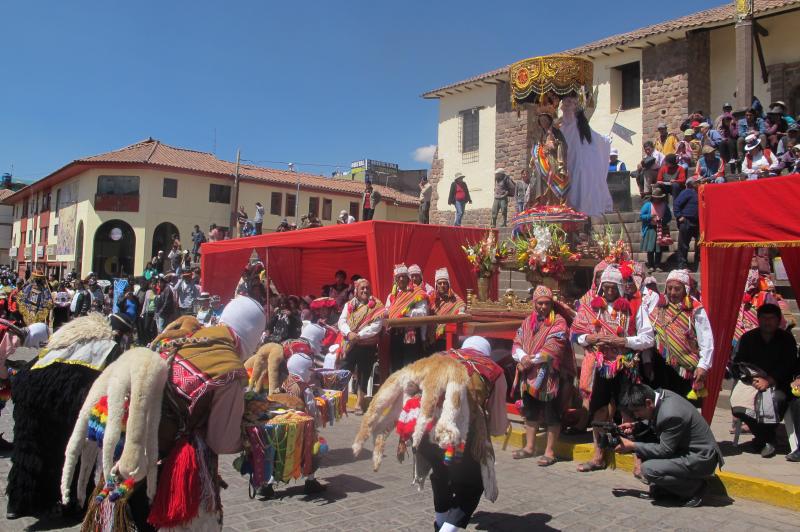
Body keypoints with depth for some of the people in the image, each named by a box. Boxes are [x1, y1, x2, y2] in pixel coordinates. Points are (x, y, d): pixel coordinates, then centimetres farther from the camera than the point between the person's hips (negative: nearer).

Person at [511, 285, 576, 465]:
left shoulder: (558, 322, -8)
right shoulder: (527, 322, 12)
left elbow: (553, 348, -18)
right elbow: (517, 344, 7)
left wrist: (532, 360, -16)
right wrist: (522, 357, -14)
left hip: (551, 375, -6)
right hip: (531, 375, 6)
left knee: (552, 414, 2)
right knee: (531, 412, 16)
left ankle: (550, 451, 13)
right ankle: (530, 447, 29)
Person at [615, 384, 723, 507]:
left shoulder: (670, 415, -30)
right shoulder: (660, 395, -4)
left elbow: (664, 450, -21)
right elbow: (655, 425, 14)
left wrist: (632, 446, -17)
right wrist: (635, 427, -1)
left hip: (701, 459, -10)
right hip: (686, 448, 10)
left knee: (648, 469, -22)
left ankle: (695, 487, -3)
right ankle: (664, 488, 12)